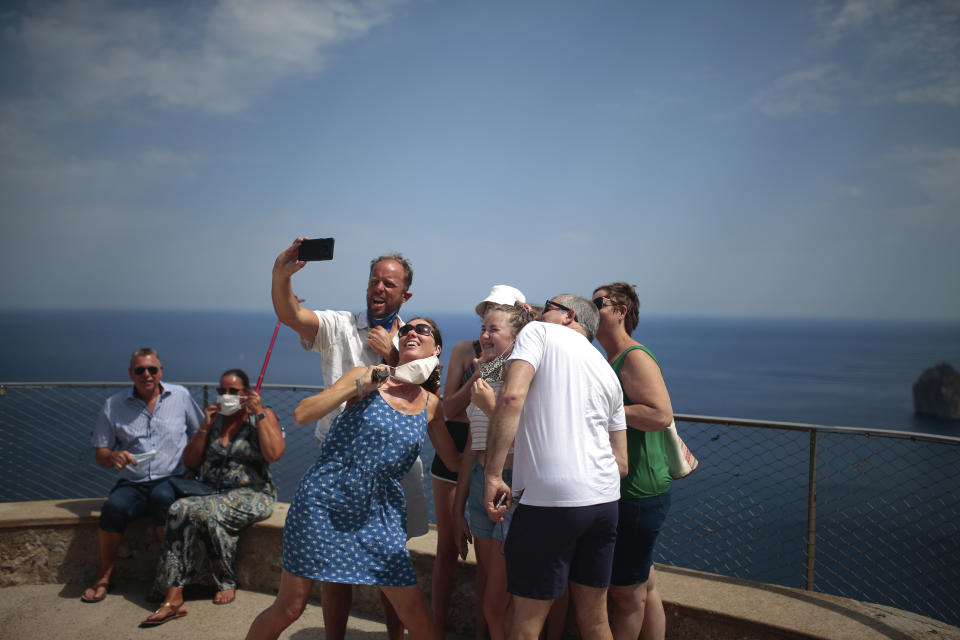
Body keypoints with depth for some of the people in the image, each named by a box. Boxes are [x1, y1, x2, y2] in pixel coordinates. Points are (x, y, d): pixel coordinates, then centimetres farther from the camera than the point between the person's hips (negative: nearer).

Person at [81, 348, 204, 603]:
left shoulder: (180, 396, 8)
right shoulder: (113, 405, 8)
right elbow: (100, 453, 12)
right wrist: (113, 456, -12)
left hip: (171, 479, -1)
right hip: (132, 483, 2)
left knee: (163, 498, -34)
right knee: (113, 507, -29)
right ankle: (104, 577, -8)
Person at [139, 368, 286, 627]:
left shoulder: (263, 416, 2)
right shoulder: (214, 418, 16)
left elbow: (274, 454, -16)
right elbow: (190, 461, 11)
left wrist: (259, 414, -13)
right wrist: (205, 427, 0)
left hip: (251, 496, -4)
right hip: (213, 493, 5)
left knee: (204, 512, -32)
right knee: (179, 510, -26)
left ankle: (226, 582, -12)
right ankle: (173, 597, -31)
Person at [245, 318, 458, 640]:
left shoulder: (431, 405, 5)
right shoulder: (366, 377, -4)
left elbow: (456, 461, 7)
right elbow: (301, 414, -13)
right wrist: (360, 387, -19)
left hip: (378, 515, 3)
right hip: (323, 502, -2)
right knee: (288, 608, 6)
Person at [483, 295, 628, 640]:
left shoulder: (540, 333, 3)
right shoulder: (607, 371, 19)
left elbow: (511, 396, -17)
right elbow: (621, 463, 18)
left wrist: (492, 474, -15)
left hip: (551, 499, -7)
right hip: (605, 499, 7)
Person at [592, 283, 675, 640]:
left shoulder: (635, 357, -14)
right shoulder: (611, 362, 16)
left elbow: (662, 415, -26)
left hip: (639, 495, -10)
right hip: (622, 491, 10)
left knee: (628, 592, 2)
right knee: (644, 587, 17)